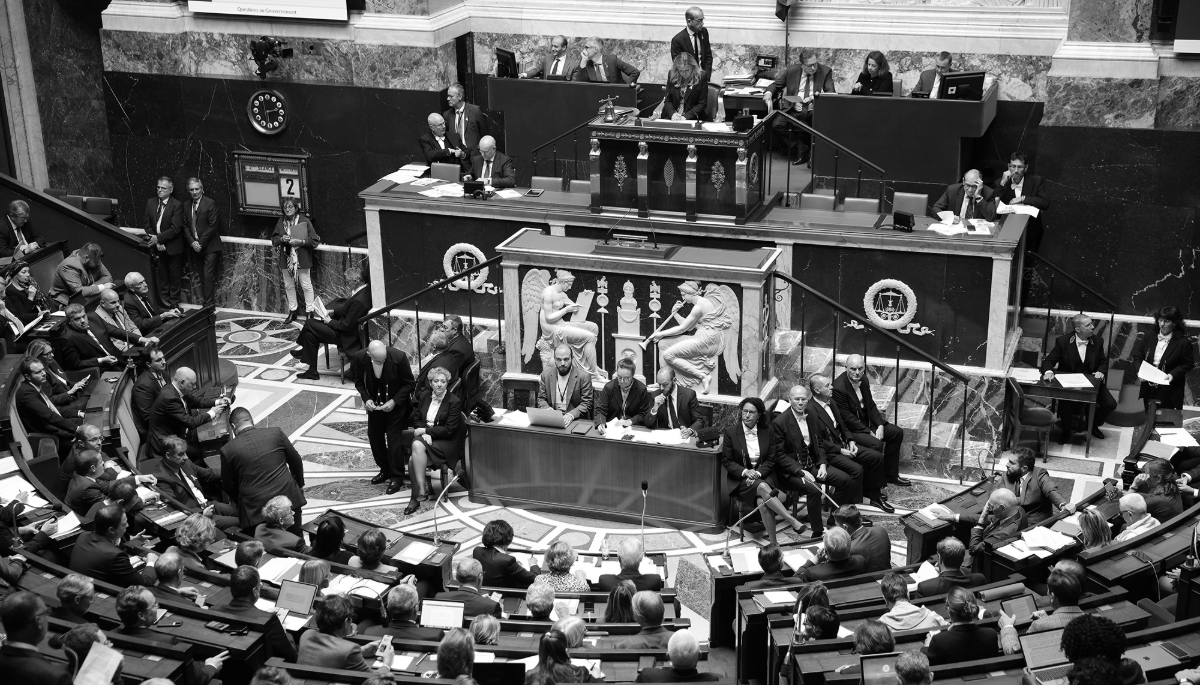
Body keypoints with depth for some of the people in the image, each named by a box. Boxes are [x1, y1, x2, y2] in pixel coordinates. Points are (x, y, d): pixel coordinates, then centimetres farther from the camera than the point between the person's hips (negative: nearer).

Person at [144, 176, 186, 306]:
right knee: (161, 276, 11)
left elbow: (175, 228, -17)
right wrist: (157, 242, -8)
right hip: (157, 247, 4)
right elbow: (147, 225, 3)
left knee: (175, 276, 6)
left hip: (173, 248, -4)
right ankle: (164, 302, 21)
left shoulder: (177, 205, -11)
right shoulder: (150, 203, 4)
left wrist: (158, 238, -22)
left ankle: (174, 304, 16)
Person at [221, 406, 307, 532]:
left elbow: (228, 486, 4)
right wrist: (299, 485, 23)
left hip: (255, 508, -2)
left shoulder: (227, 450, -5)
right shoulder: (276, 432, -2)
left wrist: (239, 501, 23)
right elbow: (296, 462, 7)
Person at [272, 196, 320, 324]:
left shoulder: (304, 221, -11)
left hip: (302, 259, -4)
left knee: (306, 286, 3)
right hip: (286, 259, 5)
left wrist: (301, 242, -23)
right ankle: (293, 311, 29)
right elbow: (274, 240, 7)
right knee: (288, 286, 14)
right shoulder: (281, 222, 2)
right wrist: (281, 239, -14)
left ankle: (310, 312, 14)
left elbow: (315, 241, -10)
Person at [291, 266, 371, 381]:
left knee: (309, 324, -2)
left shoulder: (359, 301, -31)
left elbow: (346, 326, -26)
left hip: (346, 337, -10)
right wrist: (333, 311, 2)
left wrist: (330, 321, -11)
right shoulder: (364, 291, -1)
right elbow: (347, 307, 15)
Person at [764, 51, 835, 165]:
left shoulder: (825, 71, 2)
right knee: (776, 125, -24)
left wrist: (818, 96, -23)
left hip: (814, 112, -2)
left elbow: (831, 92, -1)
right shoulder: (791, 71, 6)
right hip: (793, 111, 2)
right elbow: (776, 85, 15)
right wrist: (769, 92, -8)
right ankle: (802, 147, -4)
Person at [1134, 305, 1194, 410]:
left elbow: (1188, 364, -6)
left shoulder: (1183, 342, -10)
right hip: (1148, 389, 4)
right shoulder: (1150, 337, 2)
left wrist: (1173, 375, -20)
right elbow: (1137, 357, 7)